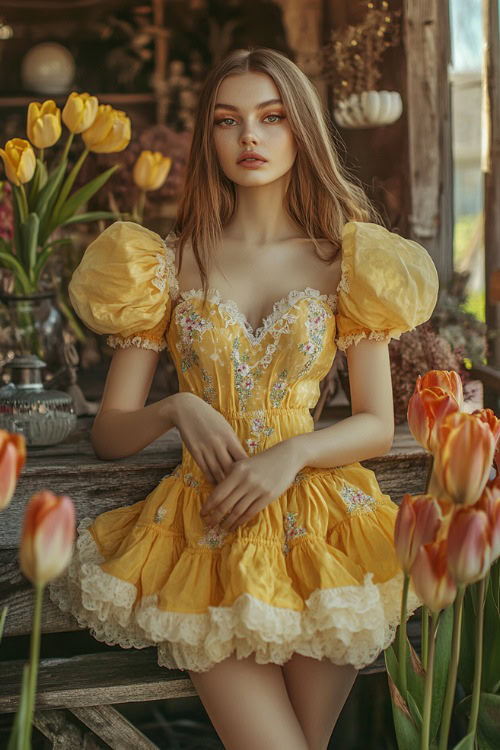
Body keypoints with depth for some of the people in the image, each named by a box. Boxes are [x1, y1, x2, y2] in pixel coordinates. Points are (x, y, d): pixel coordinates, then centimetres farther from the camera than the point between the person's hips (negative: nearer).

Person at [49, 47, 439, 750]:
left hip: (318, 520, 1)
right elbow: (108, 435, 3)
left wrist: (293, 453, -15)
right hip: (207, 526, -1)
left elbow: (377, 427, 3)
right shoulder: (169, 263, 4)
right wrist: (176, 409, -16)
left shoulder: (346, 259, 5)